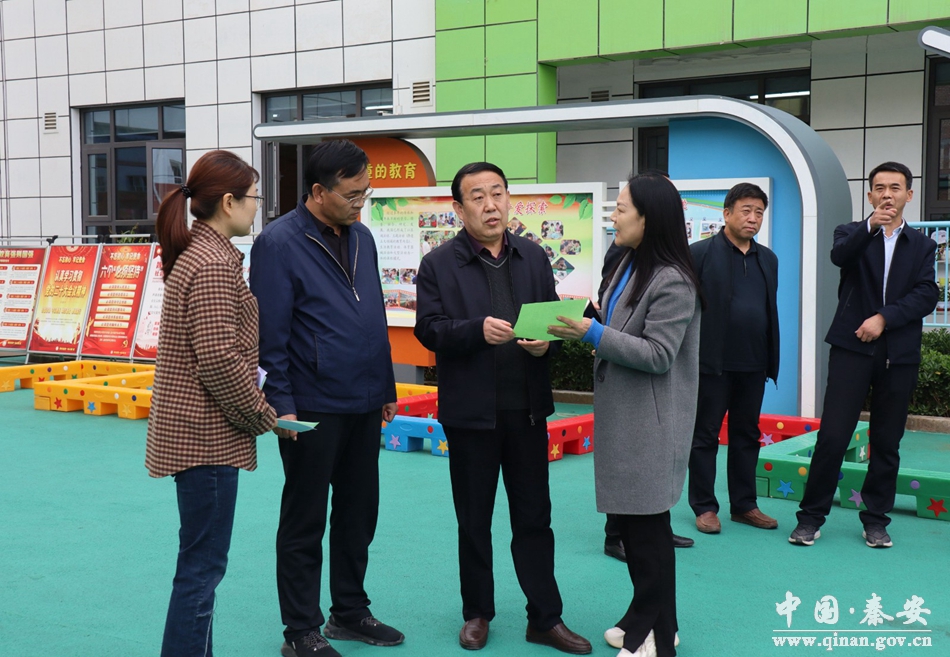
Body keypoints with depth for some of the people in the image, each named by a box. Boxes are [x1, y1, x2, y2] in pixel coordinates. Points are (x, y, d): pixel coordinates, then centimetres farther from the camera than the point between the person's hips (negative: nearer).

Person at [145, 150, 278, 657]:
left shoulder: (195, 253, 13)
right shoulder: (215, 266, -18)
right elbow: (219, 361, -22)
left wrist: (257, 401, 13)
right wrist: (266, 415, -10)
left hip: (191, 427, 10)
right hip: (207, 436, -10)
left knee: (201, 562, 19)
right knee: (202, 567, -2)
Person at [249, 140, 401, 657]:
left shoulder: (361, 237, 11)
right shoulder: (279, 243, -11)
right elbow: (270, 333, -13)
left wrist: (386, 387, 16)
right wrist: (282, 404, -16)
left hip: (364, 405, 7)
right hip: (312, 409, -7)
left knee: (359, 515, 16)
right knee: (305, 523, 5)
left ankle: (350, 612, 31)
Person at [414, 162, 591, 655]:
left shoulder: (534, 257, 7)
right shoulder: (439, 264, -3)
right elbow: (429, 330, -10)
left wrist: (545, 341, -13)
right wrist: (478, 330, -26)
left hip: (527, 408, 3)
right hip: (471, 410, -2)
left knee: (534, 518, 9)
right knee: (473, 521, 11)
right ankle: (477, 613, 27)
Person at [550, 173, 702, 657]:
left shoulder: (672, 282, -19)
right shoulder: (630, 266, 10)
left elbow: (658, 355, -22)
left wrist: (594, 334, -23)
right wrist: (583, 329, 3)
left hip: (649, 420, -9)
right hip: (622, 413, 9)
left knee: (647, 523, 0)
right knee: (629, 518, 16)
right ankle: (644, 616, 30)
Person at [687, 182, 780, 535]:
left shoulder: (768, 258, 11)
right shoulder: (701, 253, -5)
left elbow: (771, 311, 14)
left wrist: (773, 360, 11)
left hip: (753, 364, 5)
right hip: (712, 363, -5)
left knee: (746, 436, 12)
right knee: (705, 436, 3)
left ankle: (744, 505, 21)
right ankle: (704, 507, 12)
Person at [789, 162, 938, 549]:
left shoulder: (922, 246, 12)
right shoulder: (852, 235, 8)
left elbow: (926, 296, -1)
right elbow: (839, 255, -16)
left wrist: (884, 318, -14)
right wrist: (870, 226, -32)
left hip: (899, 354, 2)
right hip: (852, 348, -2)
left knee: (887, 443, 6)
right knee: (832, 436, -6)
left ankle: (876, 519, 19)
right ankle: (811, 516, 5)